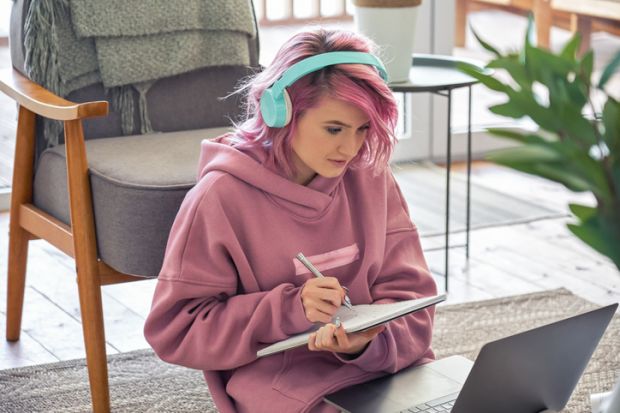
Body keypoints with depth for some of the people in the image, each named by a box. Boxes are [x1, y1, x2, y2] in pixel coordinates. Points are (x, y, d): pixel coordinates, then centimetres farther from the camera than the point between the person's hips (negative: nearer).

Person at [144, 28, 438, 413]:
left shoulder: (372, 177, 3)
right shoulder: (222, 197, -9)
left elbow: (410, 294, 3)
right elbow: (175, 330, -7)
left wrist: (369, 341, -20)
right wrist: (289, 310, -19)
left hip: (387, 365, 4)